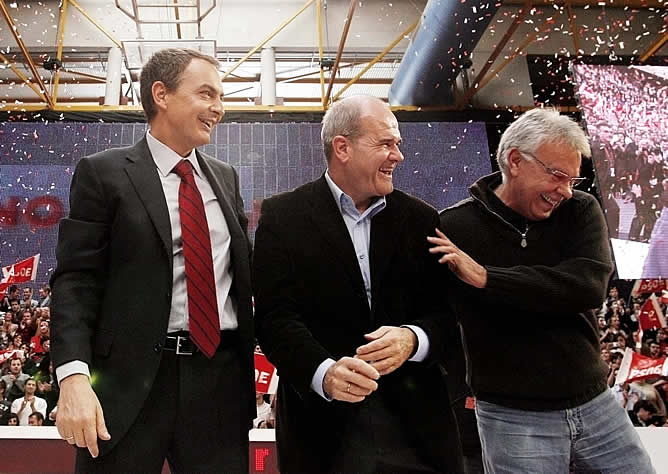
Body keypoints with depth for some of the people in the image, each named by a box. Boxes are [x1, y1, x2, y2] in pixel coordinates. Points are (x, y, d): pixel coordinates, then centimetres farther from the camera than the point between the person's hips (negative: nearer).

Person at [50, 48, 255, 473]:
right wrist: (74, 375, -18)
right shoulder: (103, 173, 0)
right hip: (130, 382, -4)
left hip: (220, 378, 4)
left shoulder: (226, 178, 15)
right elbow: (76, 280, -6)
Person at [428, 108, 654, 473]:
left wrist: (485, 277, -24)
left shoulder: (581, 211, -1)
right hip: (513, 418, -3)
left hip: (596, 404, 3)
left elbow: (591, 285, -19)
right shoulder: (455, 227, -9)